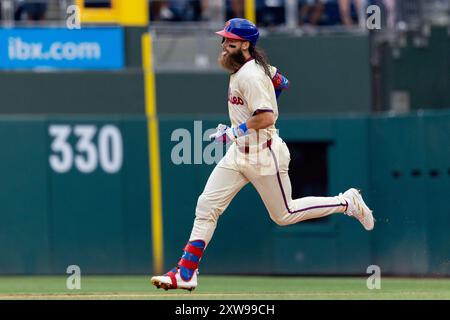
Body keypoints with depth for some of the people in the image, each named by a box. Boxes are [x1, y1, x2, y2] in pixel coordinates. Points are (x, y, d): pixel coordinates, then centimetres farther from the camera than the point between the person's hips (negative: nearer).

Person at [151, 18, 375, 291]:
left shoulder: (251, 75, -22)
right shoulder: (245, 69, 7)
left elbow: (266, 118, -30)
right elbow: (281, 82, 23)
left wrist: (233, 132, -20)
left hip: (263, 154, -9)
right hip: (239, 153, 9)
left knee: (284, 215, 6)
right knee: (206, 206, -1)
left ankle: (348, 202, 22)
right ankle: (185, 274, -1)